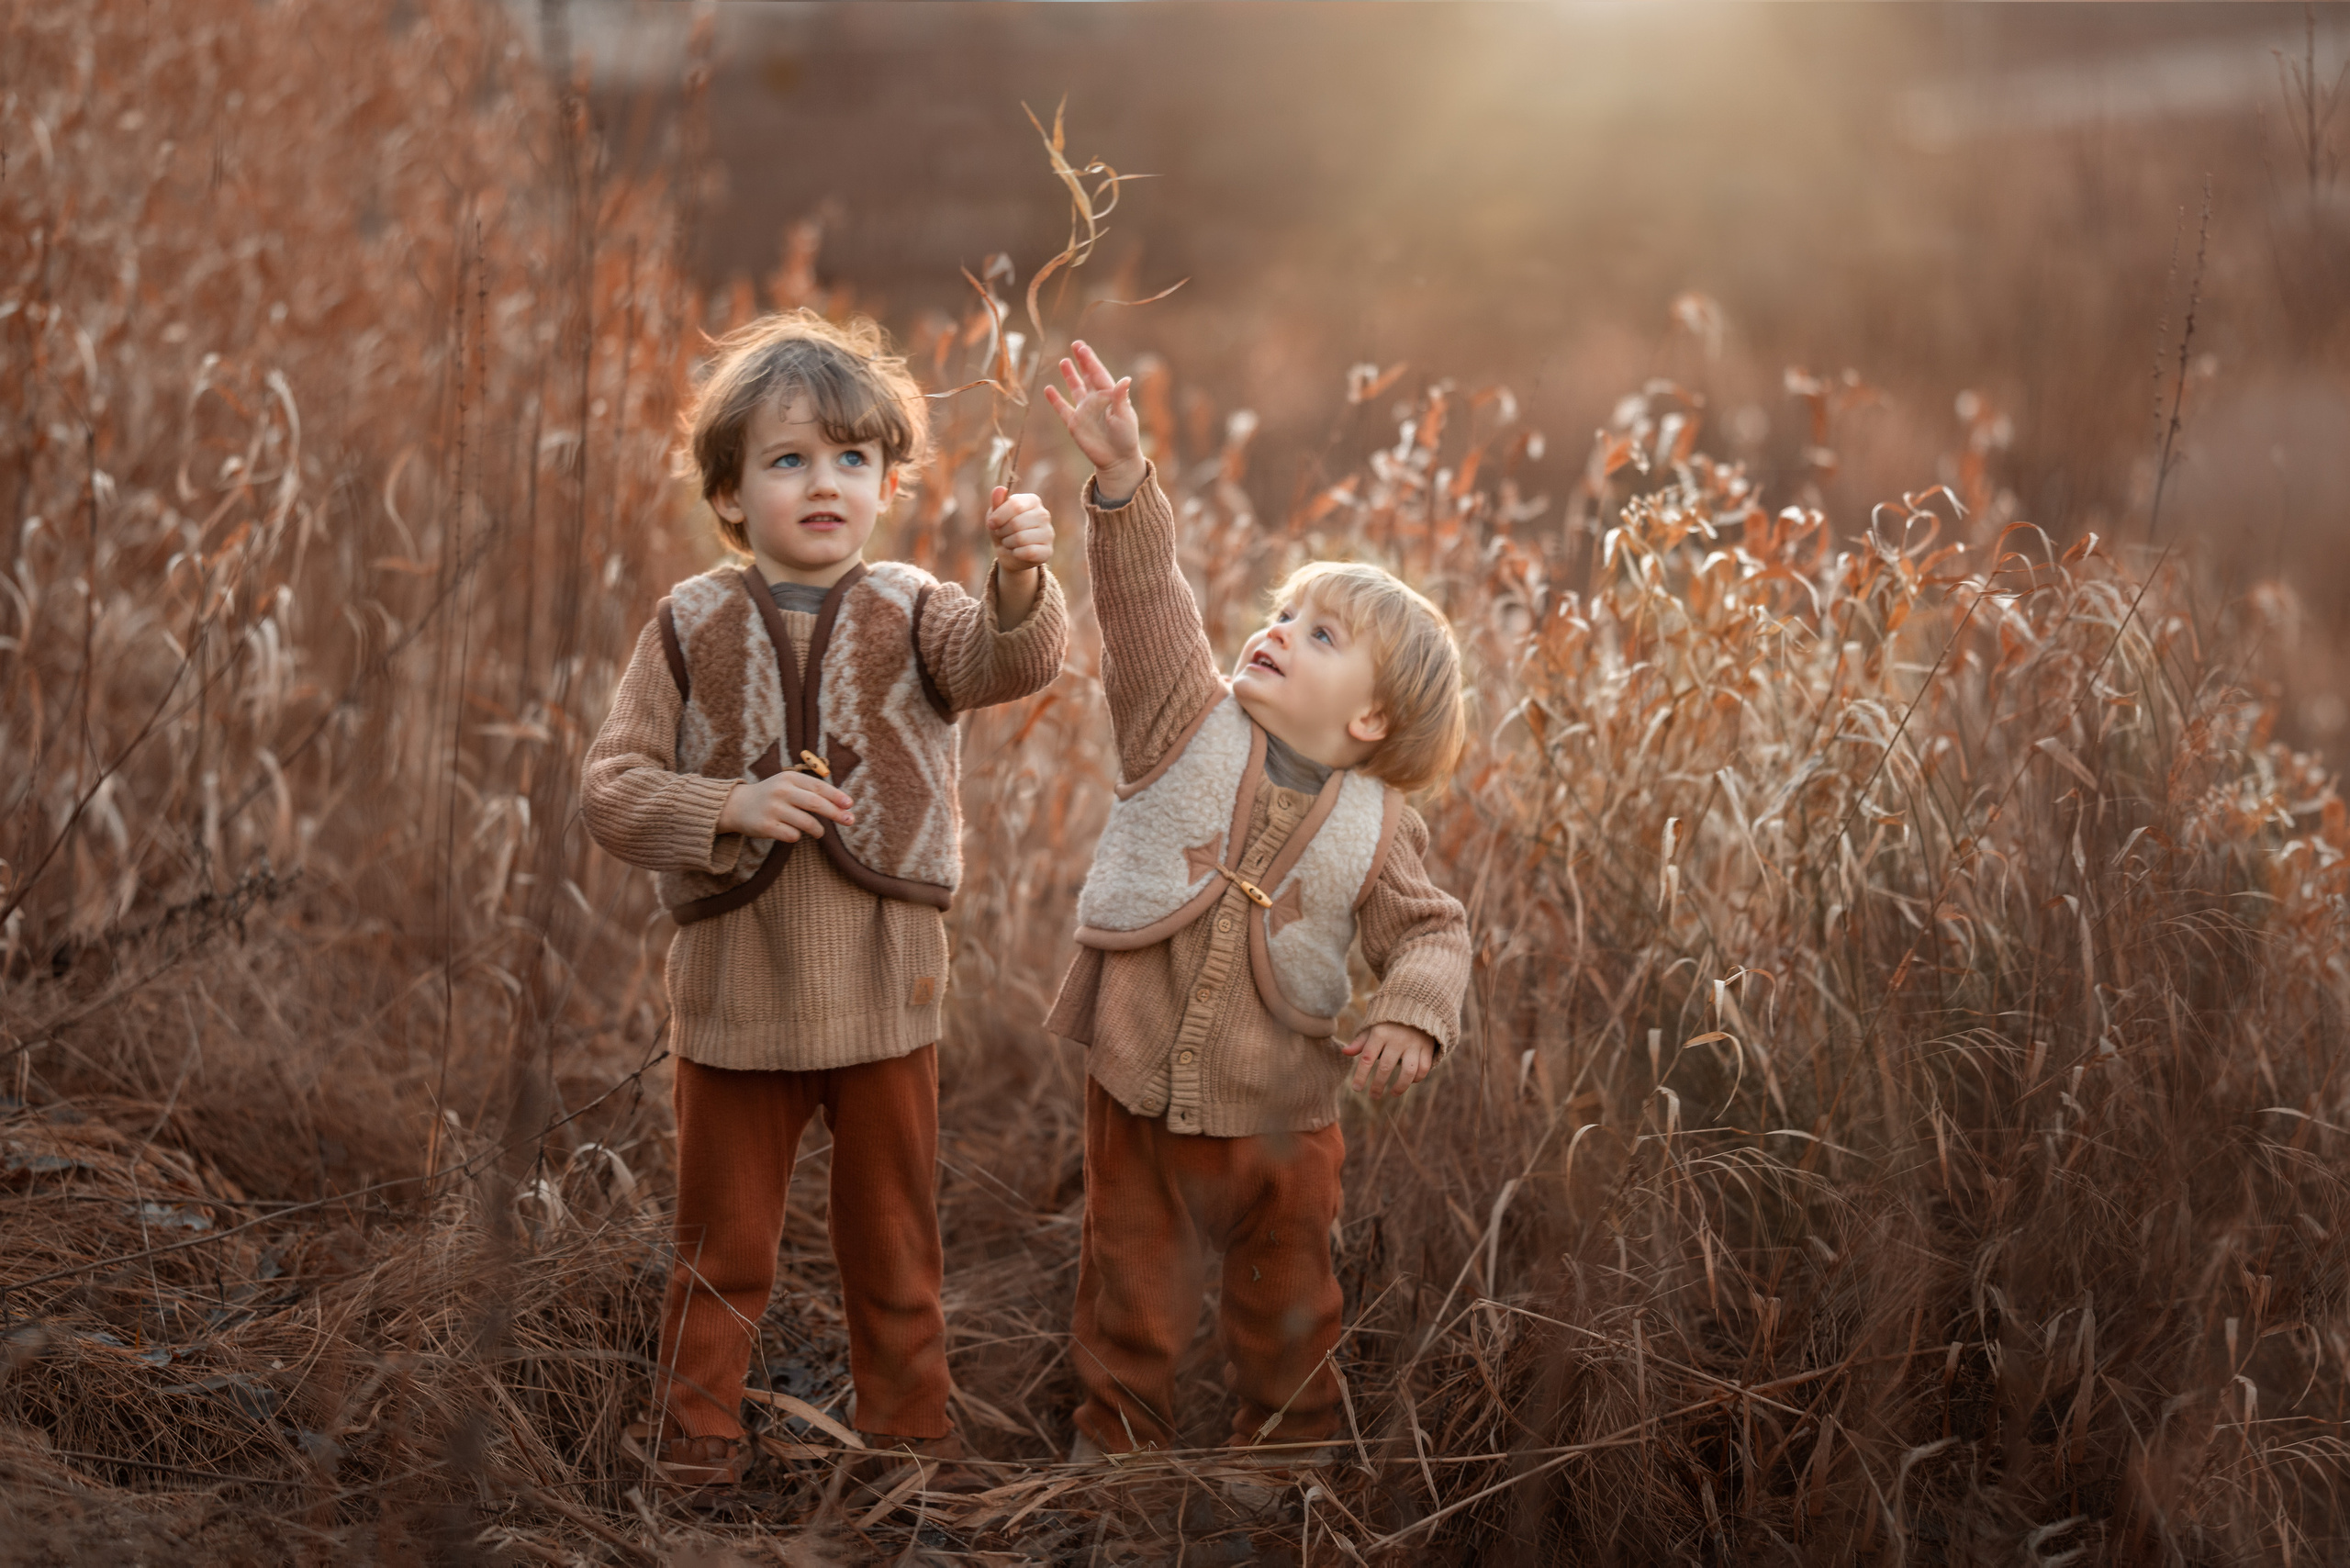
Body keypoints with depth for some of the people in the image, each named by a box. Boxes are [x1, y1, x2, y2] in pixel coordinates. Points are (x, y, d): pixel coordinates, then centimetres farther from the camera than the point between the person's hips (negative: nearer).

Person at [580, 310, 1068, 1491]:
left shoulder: (910, 614, -1)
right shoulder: (691, 626, -1)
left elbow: (1006, 664, -23)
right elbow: (611, 791, -4)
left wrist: (1020, 585, -44)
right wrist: (728, 807, -21)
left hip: (884, 992, 0)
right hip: (735, 993, 0)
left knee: (894, 1242, 14)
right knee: (724, 1243, 14)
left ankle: (907, 1428, 29)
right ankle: (694, 1428, 29)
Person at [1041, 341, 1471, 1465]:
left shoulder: (1375, 826, -4)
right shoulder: (1187, 726, -6)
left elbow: (1429, 930, 2)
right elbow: (1144, 600, -17)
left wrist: (1412, 1008, -19)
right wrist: (1124, 481, -31)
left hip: (1281, 1118, 0)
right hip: (1139, 1097, 0)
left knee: (1287, 1322, 16)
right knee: (1131, 1308, 15)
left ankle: (1285, 1455, 35)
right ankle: (1116, 1450, 34)